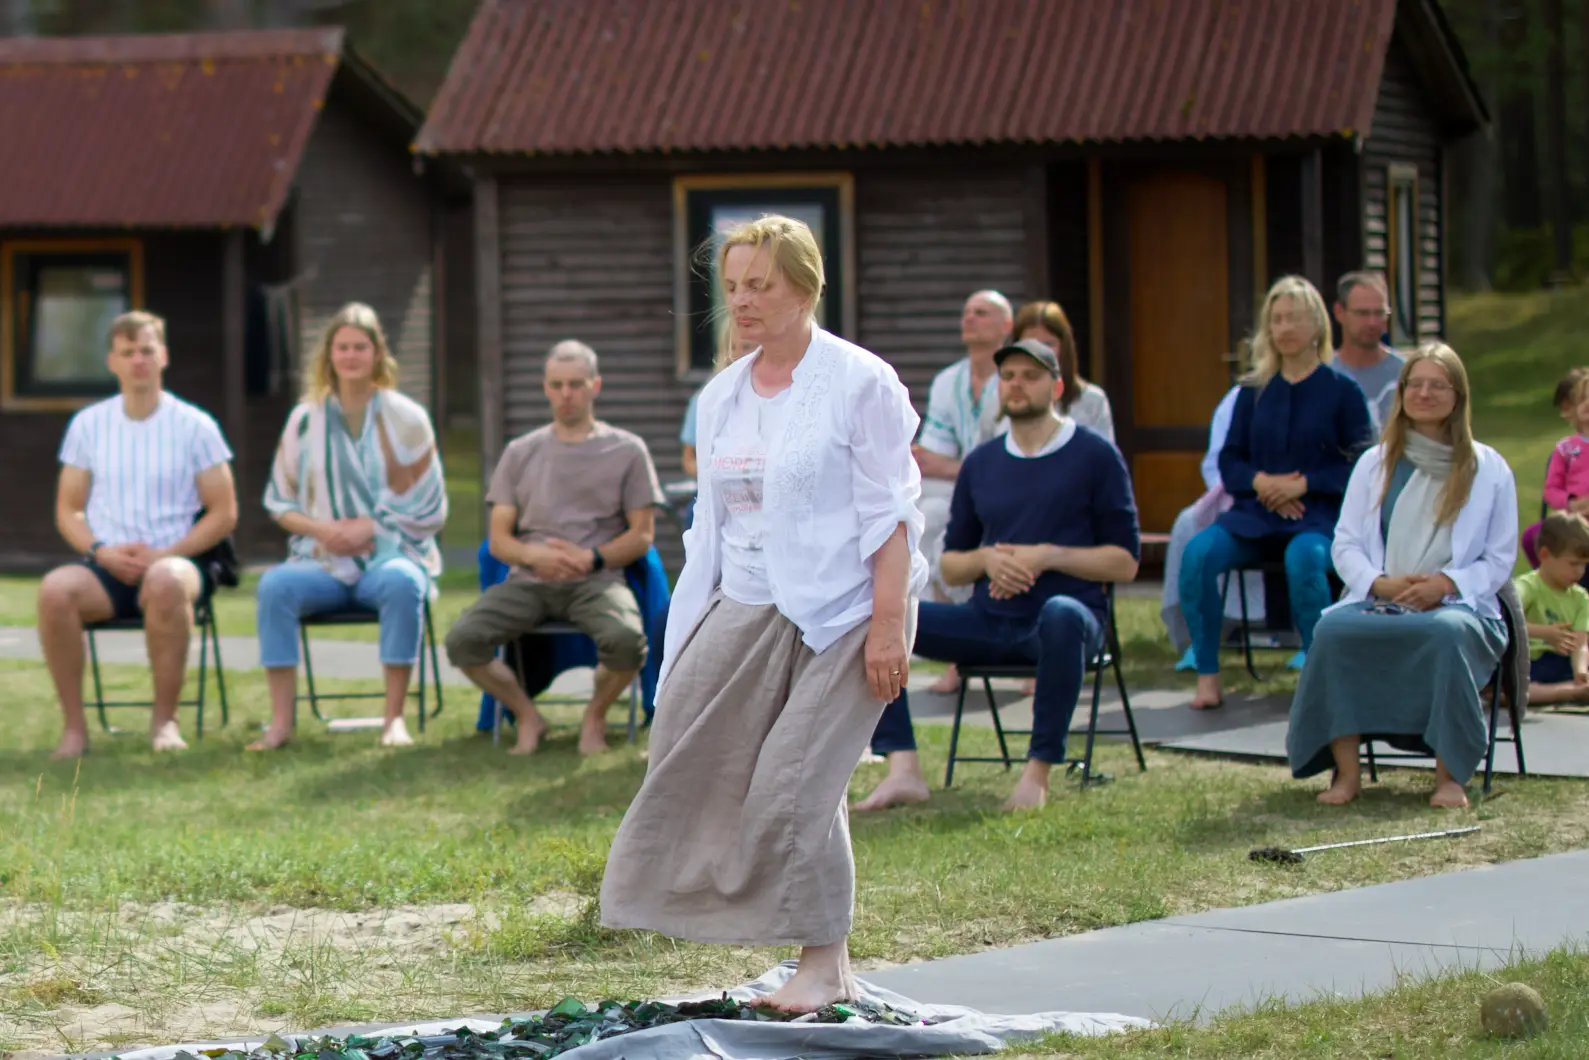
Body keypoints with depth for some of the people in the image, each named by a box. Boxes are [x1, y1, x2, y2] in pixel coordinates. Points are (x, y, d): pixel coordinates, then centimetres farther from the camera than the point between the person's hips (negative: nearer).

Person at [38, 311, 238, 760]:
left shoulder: (194, 426, 4)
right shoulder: (88, 424, 11)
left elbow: (224, 513, 3)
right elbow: (68, 511, 13)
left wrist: (164, 555, -11)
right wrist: (102, 552, -8)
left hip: (174, 561, -2)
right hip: (105, 567, 2)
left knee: (166, 581, -40)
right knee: (55, 589, -32)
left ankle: (165, 719, -23)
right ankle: (74, 724, -21)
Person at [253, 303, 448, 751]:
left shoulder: (406, 419, 5)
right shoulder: (305, 420, 9)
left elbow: (431, 508, 3)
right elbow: (278, 501, 11)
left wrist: (370, 527, -11)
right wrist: (322, 529, -9)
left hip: (391, 555, -2)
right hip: (323, 562, 2)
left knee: (402, 584, -38)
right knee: (274, 586, -30)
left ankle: (394, 718, -31)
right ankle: (281, 721, -30)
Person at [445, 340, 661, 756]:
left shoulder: (626, 450, 12)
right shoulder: (521, 453, 18)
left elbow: (642, 535, 7)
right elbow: (498, 539, 14)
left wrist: (593, 558, -11)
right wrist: (533, 555, -9)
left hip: (596, 581, -2)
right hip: (528, 581, 2)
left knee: (626, 640, -36)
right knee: (462, 640, -25)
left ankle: (595, 716, -2)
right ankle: (527, 717, 0)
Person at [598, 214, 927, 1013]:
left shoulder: (860, 384, -6)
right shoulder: (722, 397, 12)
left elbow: (888, 514, -10)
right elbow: (712, 523, 16)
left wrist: (889, 624, -17)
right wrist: (689, 633, 11)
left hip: (842, 614, -7)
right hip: (748, 610, 7)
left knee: (796, 782, -11)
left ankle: (825, 963, 1)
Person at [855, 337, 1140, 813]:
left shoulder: (1094, 456, 3)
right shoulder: (981, 463, 16)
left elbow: (1125, 561, -1)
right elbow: (950, 566, 19)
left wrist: (1048, 556, -14)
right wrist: (986, 560, -4)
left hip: (1069, 614, -5)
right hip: (989, 620, 5)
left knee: (1061, 615, -42)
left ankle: (1037, 774, -35)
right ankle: (903, 771, -27)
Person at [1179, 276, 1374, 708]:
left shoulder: (1342, 390, 4)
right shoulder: (1254, 391, 14)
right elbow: (1229, 461, 13)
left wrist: (1302, 485, -14)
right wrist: (1261, 482, -8)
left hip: (1318, 514, -3)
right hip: (1255, 511, 3)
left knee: (1303, 558, -39)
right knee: (1198, 552, -27)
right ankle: (1207, 676, -21)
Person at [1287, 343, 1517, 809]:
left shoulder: (1488, 469, 9)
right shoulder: (1375, 463, 16)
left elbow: (1499, 560, 6)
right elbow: (1345, 543, 11)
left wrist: (1446, 584, -14)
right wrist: (1380, 583, -10)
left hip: (1458, 606, -2)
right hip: (1379, 603, 2)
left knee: (1447, 634, -39)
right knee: (1332, 628, -32)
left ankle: (1450, 775, -29)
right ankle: (1346, 770, -27)